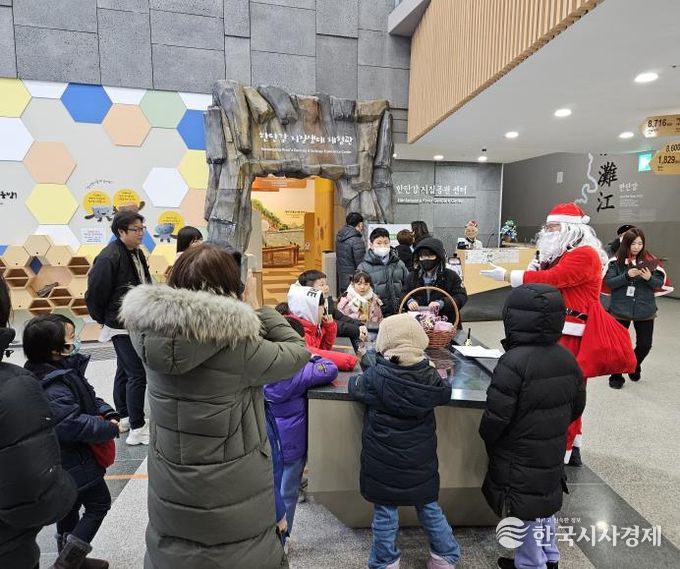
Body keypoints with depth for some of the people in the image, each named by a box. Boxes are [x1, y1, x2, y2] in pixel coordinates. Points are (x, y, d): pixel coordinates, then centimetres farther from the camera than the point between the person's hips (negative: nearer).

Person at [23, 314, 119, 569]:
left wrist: (109, 414, -6)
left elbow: (89, 397, 9)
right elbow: (73, 424, -34)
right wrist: (110, 429, -22)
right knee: (99, 503, 7)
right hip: (77, 463, -10)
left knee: (70, 508, 24)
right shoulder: (54, 388, -30)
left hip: (67, 461, 10)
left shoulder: (65, 369, 1)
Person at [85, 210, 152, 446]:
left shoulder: (137, 253, 6)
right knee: (137, 375, -7)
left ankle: (124, 417, 35)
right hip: (121, 326, -9)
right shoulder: (109, 258, -21)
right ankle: (137, 429, 4)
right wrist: (102, 319, -4)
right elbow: (94, 293, -17)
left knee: (125, 371, 20)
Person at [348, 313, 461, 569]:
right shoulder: (430, 376, -12)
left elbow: (354, 386, -1)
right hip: (420, 461, 3)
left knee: (385, 514, 15)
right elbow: (445, 391, 8)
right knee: (429, 508, 23)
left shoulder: (375, 377, -20)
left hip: (383, 462, -3)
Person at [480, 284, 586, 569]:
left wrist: (487, 439, -4)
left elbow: (495, 417, -24)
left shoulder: (514, 362, -28)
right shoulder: (568, 358, -5)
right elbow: (576, 408, 8)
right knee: (543, 509, 26)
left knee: (524, 518, 11)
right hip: (552, 457, 7)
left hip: (519, 463, -7)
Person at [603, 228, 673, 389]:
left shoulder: (649, 260, -1)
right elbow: (608, 282, -11)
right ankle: (616, 376, 24)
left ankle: (634, 367, 41)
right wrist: (627, 275, -24)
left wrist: (649, 278, -20)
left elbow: (660, 283, 0)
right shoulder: (617, 261, -6)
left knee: (645, 344, 11)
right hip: (621, 309, -2)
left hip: (644, 310, 2)